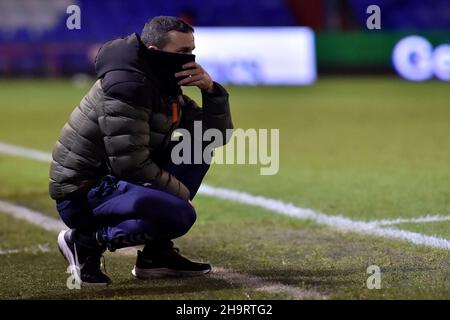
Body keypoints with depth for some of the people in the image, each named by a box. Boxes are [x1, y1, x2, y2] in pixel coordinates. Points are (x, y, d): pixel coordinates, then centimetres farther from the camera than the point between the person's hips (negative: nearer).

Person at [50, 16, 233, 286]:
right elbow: (131, 164, -24)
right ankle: (85, 241, -9)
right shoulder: (127, 84, -20)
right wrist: (181, 193, -12)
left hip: (117, 183, 10)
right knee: (179, 214, -28)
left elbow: (218, 135, 11)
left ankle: (158, 253, 5)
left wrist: (211, 89, -6)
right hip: (82, 195, -10)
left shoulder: (165, 86, 9)